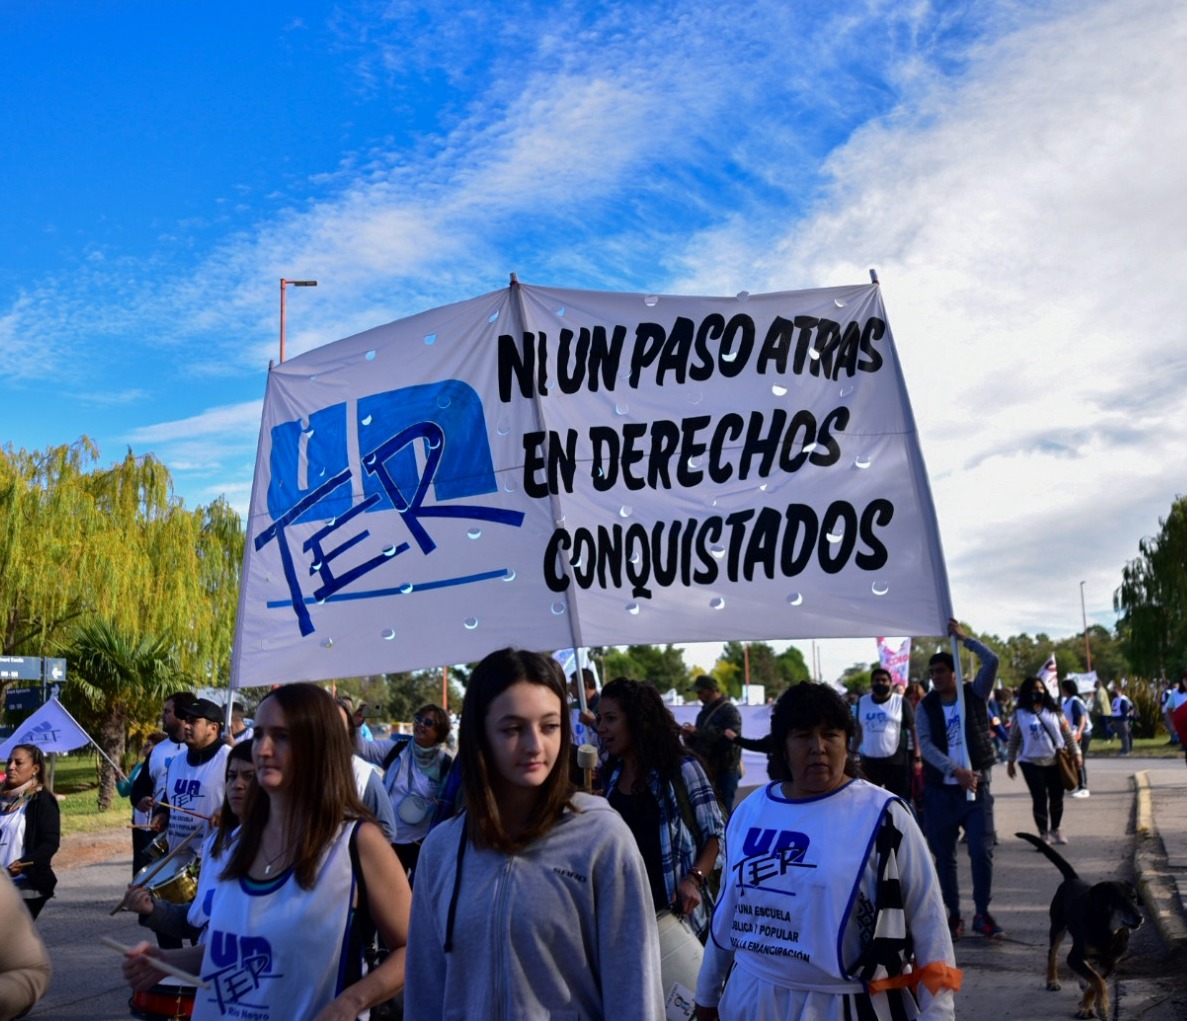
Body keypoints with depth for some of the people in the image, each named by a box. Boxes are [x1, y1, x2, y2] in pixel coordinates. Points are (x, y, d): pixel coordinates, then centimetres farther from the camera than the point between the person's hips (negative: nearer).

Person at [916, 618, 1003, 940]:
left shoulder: (974, 694, 1)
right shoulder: (926, 707, 2)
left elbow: (992, 661, -12)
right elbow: (925, 745, -10)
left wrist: (963, 638, -7)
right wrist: (956, 770, -20)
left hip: (976, 787, -1)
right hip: (940, 790, 1)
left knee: (982, 851, -4)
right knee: (944, 855, 5)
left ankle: (982, 914, 9)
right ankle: (954, 914, 17)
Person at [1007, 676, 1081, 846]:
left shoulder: (1054, 710, 3)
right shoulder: (1020, 713, -2)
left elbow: (1067, 733, 7)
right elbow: (1013, 739, 3)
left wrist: (1076, 752, 4)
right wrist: (1010, 761, 4)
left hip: (1056, 762, 2)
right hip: (1032, 763, -2)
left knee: (1057, 798, 12)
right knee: (1039, 799, -4)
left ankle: (1055, 829, 30)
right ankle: (1044, 834, 5)